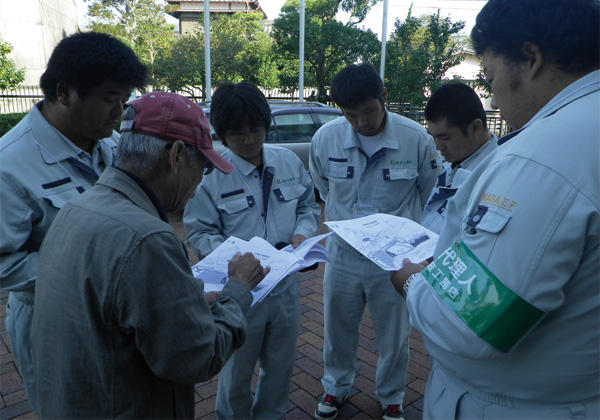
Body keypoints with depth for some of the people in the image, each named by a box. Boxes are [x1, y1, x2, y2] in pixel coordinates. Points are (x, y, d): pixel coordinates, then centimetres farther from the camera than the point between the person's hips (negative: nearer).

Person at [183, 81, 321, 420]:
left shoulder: (289, 161, -1)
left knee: (281, 365, 23)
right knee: (237, 371, 17)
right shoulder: (210, 173, -13)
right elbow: (200, 232, -10)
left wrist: (302, 232, -9)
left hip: (286, 285, 4)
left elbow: (310, 204, 11)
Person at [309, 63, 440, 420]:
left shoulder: (417, 138, -16)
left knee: (394, 336, 16)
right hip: (343, 254, 2)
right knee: (339, 330, 20)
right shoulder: (326, 138, -11)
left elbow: (429, 193, 1)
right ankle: (337, 387, 48)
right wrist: (347, 220, 8)